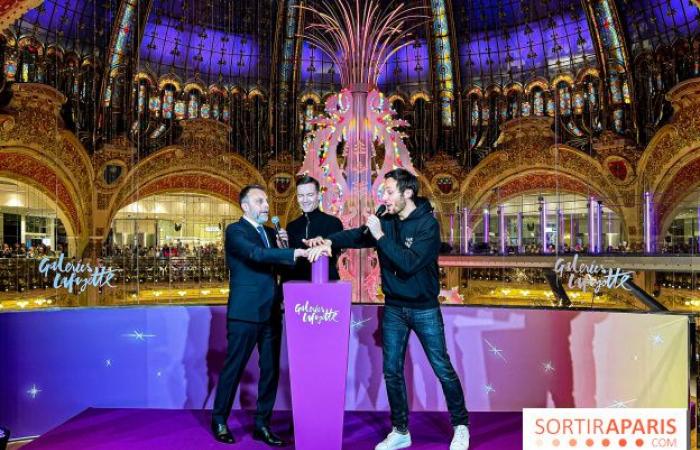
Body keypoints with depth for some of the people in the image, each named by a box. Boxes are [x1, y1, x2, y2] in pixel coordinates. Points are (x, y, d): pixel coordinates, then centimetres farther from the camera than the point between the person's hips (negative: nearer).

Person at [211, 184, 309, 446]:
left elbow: (275, 264, 14)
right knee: (233, 368, 6)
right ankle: (219, 421, 25)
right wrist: (296, 252, -32)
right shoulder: (235, 230, -8)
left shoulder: (269, 232, 15)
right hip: (245, 313, -7)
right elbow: (256, 254, -25)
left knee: (271, 370, 10)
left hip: (271, 312, 7)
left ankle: (262, 424, 23)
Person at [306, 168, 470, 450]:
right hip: (393, 308, 5)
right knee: (392, 371, 9)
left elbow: (410, 263, -26)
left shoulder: (428, 224, -15)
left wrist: (380, 236, -25)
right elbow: (356, 235, -5)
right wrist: (329, 241, -23)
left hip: (424, 309, -5)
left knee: (442, 369, 3)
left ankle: (461, 426, 24)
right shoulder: (386, 221, 2)